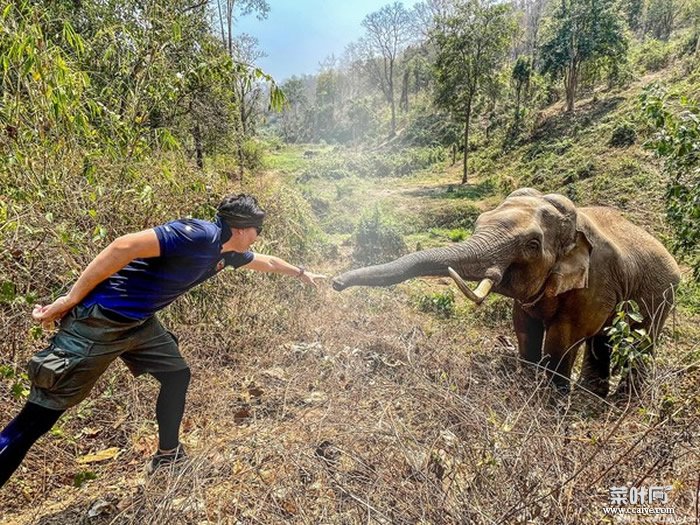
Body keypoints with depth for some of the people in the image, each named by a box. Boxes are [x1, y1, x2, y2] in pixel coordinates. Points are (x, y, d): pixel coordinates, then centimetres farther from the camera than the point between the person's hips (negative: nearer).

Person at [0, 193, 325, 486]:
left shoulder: (226, 252, 7)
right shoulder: (198, 235, -23)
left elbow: (265, 262, 26)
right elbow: (125, 246, -27)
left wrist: (301, 272, 39)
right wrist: (70, 300, -22)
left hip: (138, 322, 10)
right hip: (98, 320, -9)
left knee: (176, 375, 16)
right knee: (37, 418, -2)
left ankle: (167, 456, 35)